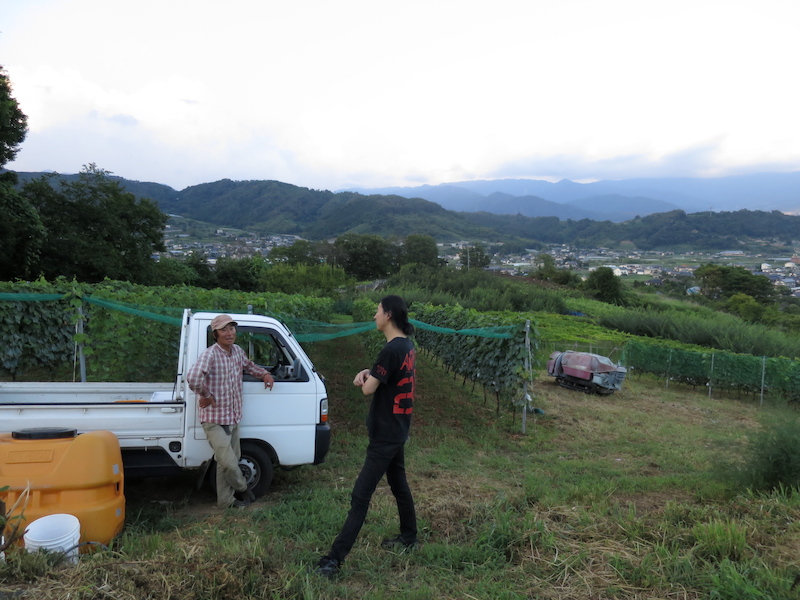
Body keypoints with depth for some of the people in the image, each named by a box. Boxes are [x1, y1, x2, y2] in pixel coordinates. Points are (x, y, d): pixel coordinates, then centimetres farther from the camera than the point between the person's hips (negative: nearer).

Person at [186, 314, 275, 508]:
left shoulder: (237, 351, 5)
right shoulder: (210, 354, -20)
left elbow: (248, 365, 28)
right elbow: (193, 377, -37)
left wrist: (265, 374, 12)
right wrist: (206, 396, -23)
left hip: (233, 418, 7)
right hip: (215, 420, -7)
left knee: (229, 462, 16)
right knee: (228, 463, -8)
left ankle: (226, 500, 29)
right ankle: (242, 489, 21)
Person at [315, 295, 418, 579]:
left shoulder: (392, 348, -23)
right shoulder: (407, 346, 6)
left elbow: (368, 388, -22)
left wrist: (366, 378, 1)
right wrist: (368, 372, -4)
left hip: (385, 435, -10)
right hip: (397, 430, 10)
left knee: (360, 496, -8)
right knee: (399, 484, 23)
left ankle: (335, 559, -5)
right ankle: (408, 538, 37)